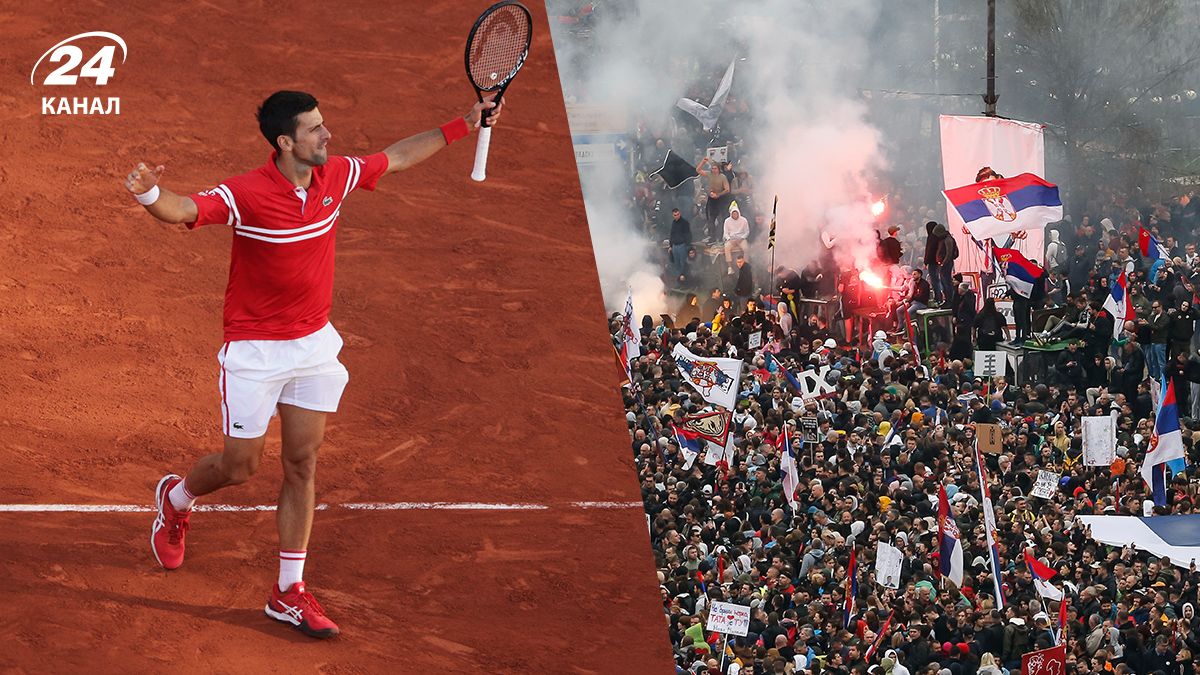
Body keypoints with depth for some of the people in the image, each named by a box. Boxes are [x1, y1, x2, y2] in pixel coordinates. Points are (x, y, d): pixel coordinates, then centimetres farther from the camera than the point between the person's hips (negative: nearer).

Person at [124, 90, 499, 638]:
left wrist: (464, 124, 12)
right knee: (240, 467, 5)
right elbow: (182, 210, -36)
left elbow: (398, 156, 12)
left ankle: (289, 593, 12)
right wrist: (151, 194, -59)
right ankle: (175, 499, 41)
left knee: (302, 465, 5)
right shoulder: (246, 195, -24)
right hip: (255, 351, -5)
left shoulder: (335, 176, -5)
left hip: (314, 342, 5)